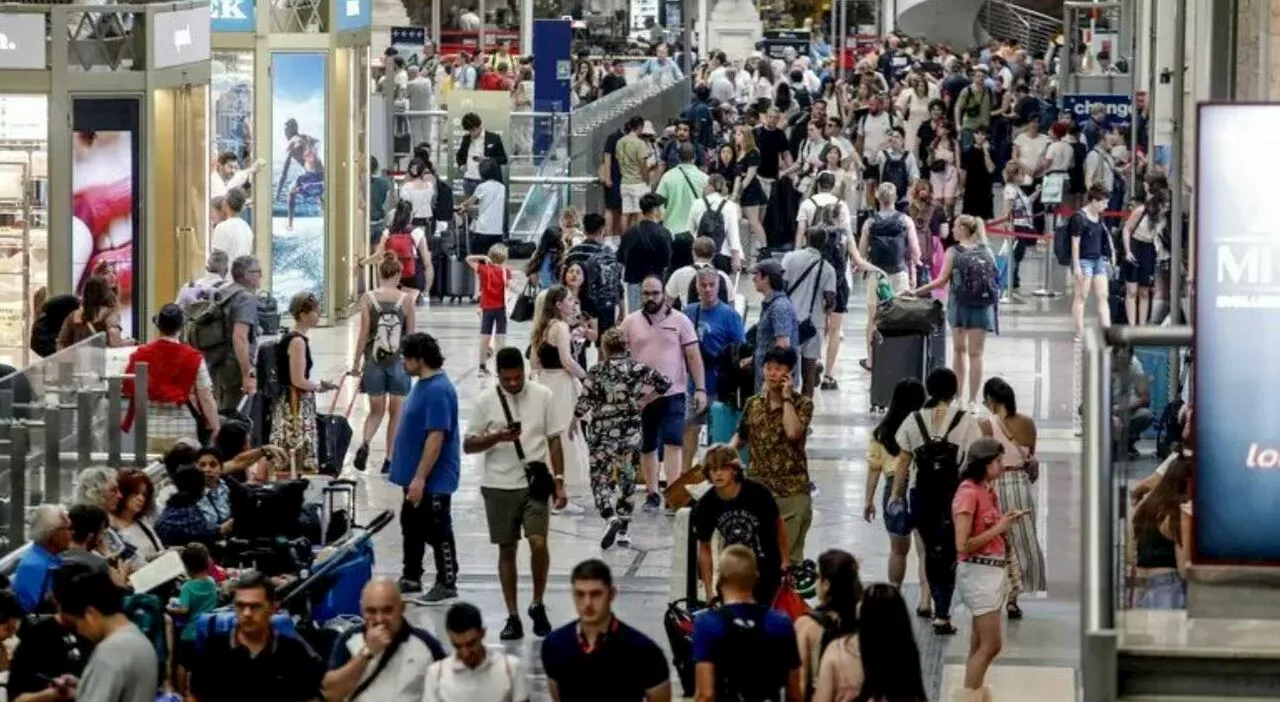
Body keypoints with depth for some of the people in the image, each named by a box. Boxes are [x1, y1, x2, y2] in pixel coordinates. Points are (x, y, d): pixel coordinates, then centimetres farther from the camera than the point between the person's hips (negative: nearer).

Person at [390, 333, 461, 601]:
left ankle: (447, 584, 12)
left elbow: (436, 437, -26)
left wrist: (420, 478, -26)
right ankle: (411, 578, 31)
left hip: (433, 478, -10)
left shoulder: (438, 390, -23)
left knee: (438, 532, 1)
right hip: (416, 474, 10)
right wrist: (413, 476, 20)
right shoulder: (423, 384, 8)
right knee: (412, 527, 19)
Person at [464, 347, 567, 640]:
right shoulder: (486, 400, -2)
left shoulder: (542, 395, -1)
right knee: (506, 550, 7)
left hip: (534, 483, -1)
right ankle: (512, 617, 14)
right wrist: (497, 437, -18)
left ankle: (537, 605, 8)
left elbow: (554, 440, 4)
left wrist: (559, 481, -1)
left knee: (538, 543, -14)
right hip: (499, 486, 1)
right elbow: (468, 445, 0)